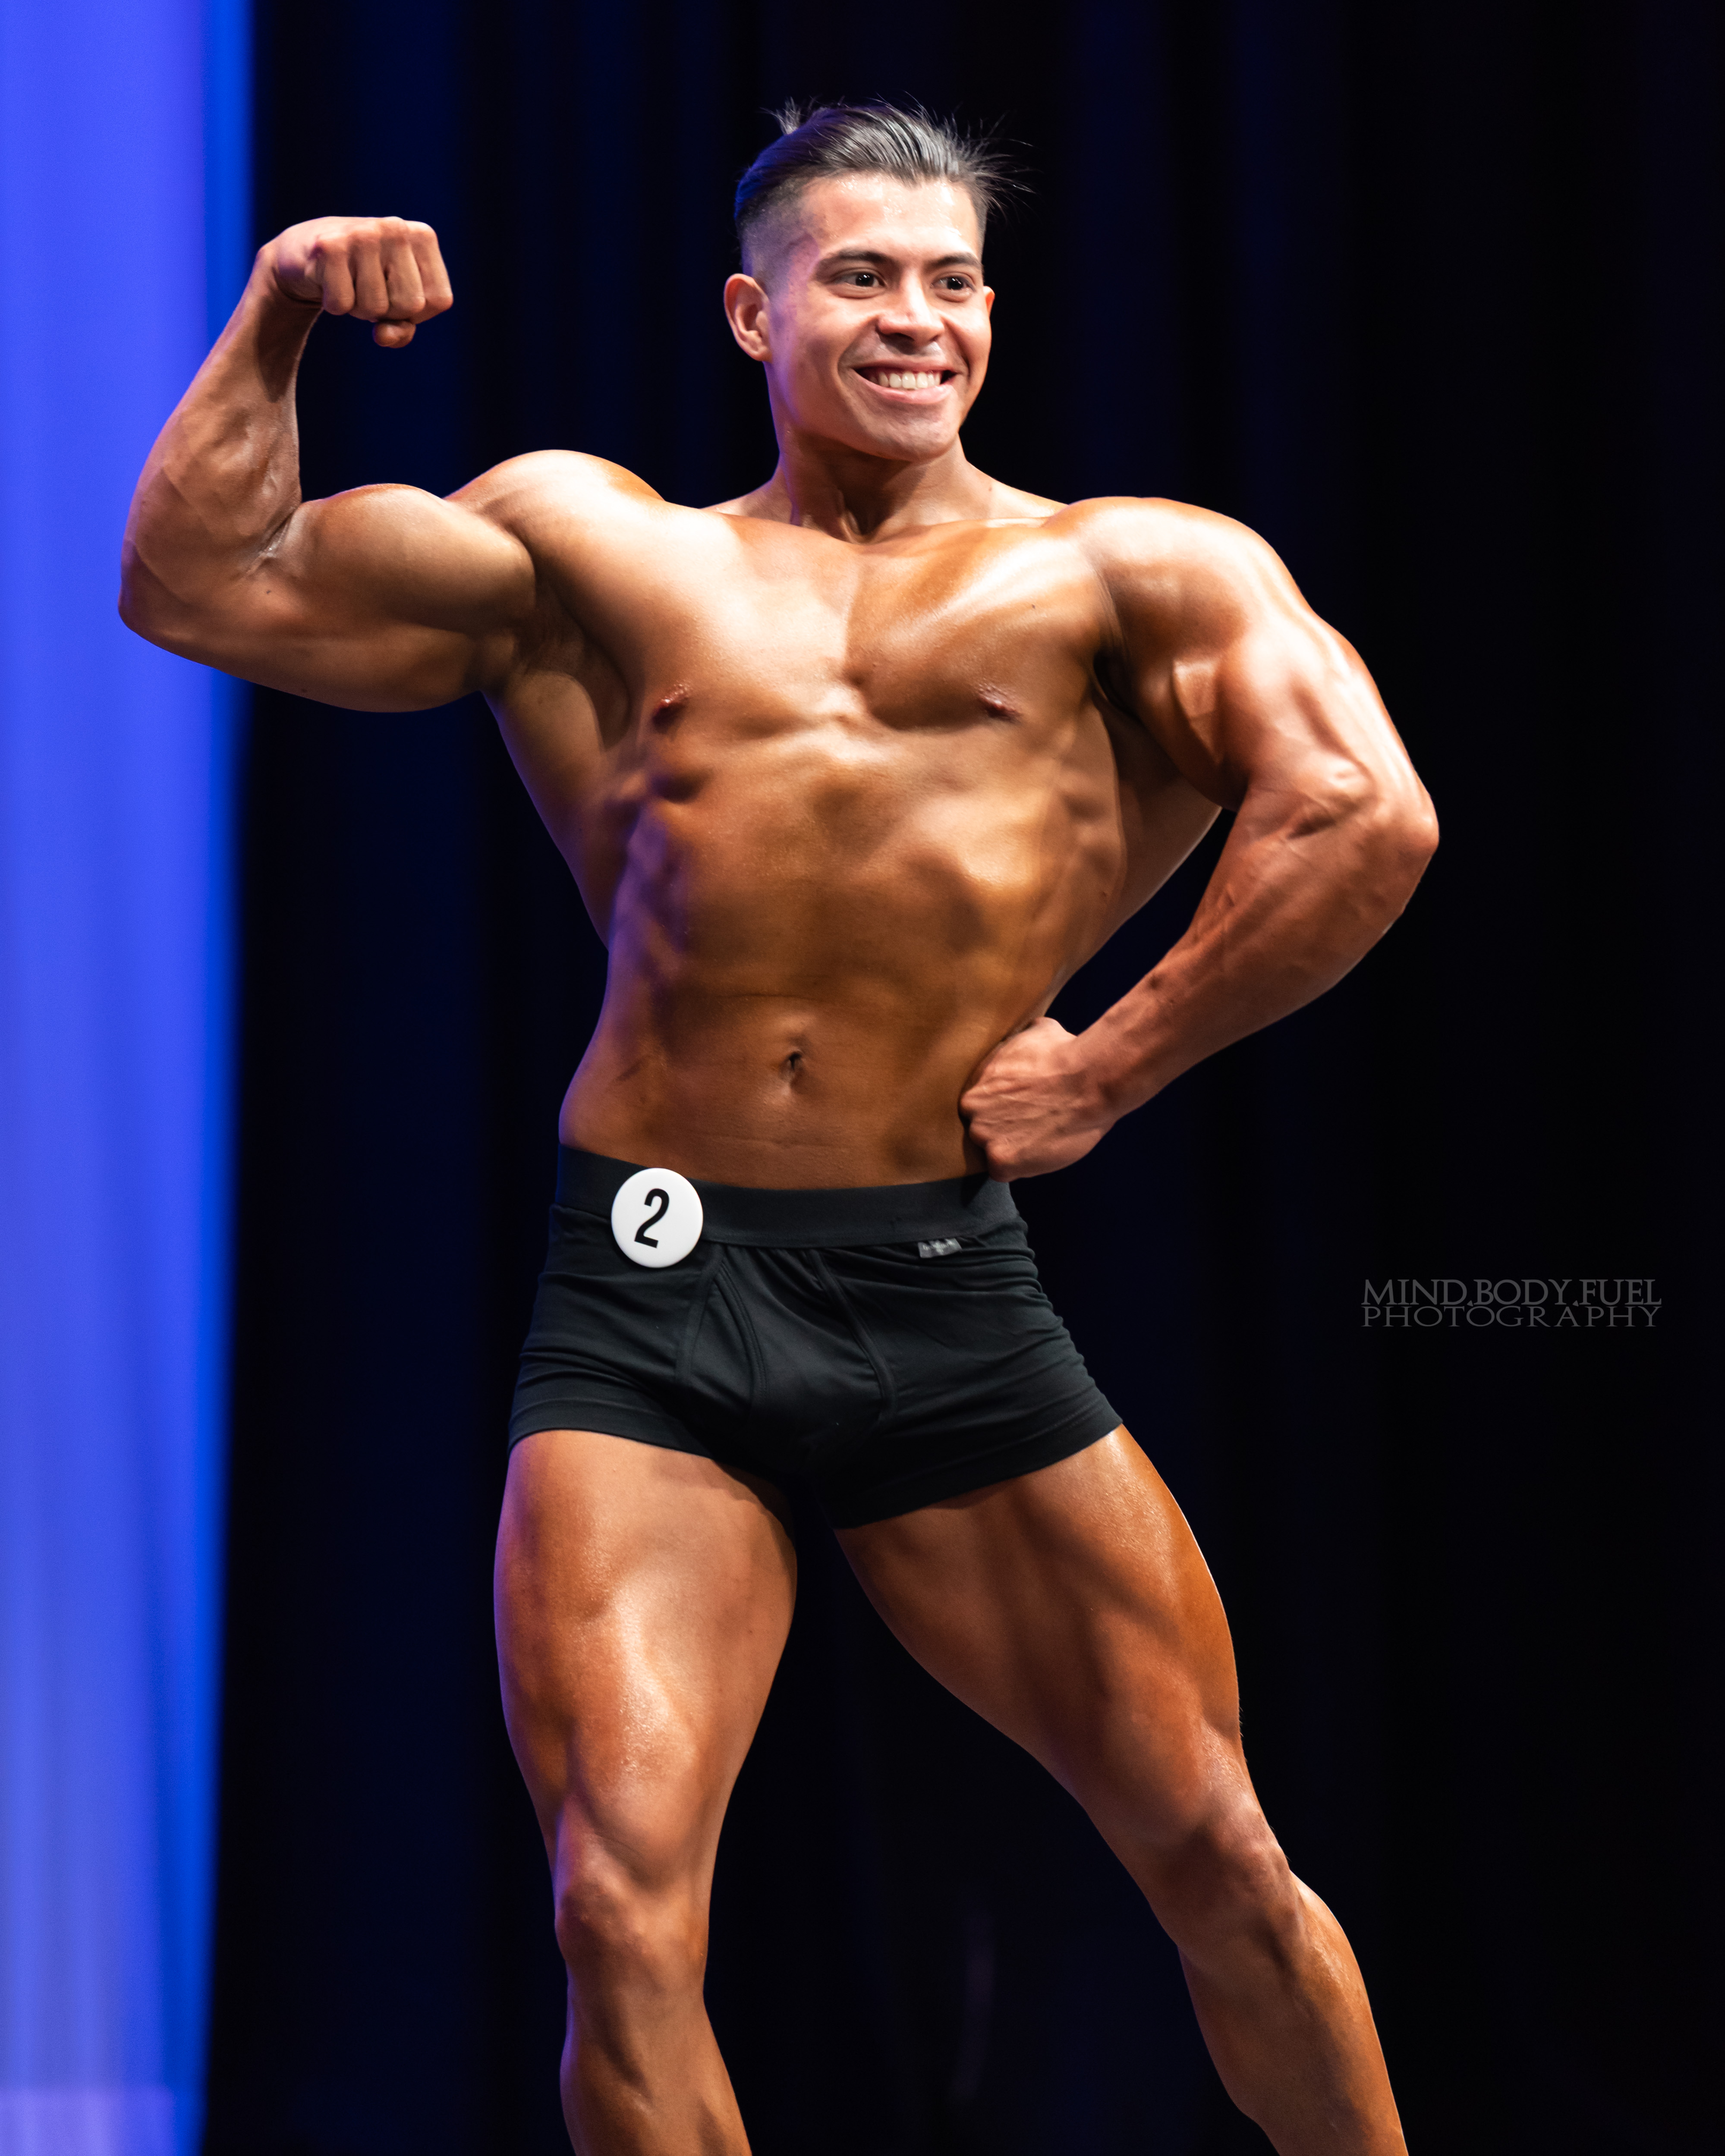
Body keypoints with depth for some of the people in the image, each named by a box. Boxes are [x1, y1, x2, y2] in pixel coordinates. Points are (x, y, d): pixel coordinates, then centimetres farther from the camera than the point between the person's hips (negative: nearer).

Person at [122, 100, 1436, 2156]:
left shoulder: (1120, 572, 6)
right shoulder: (597, 553, 13)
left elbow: (1364, 820, -7)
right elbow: (198, 585, 14)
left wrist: (1108, 1070, -6)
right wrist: (276, 322, 3)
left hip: (946, 1293, 0)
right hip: (648, 1297, 1)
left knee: (1222, 1866, 6)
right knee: (621, 1910, -11)